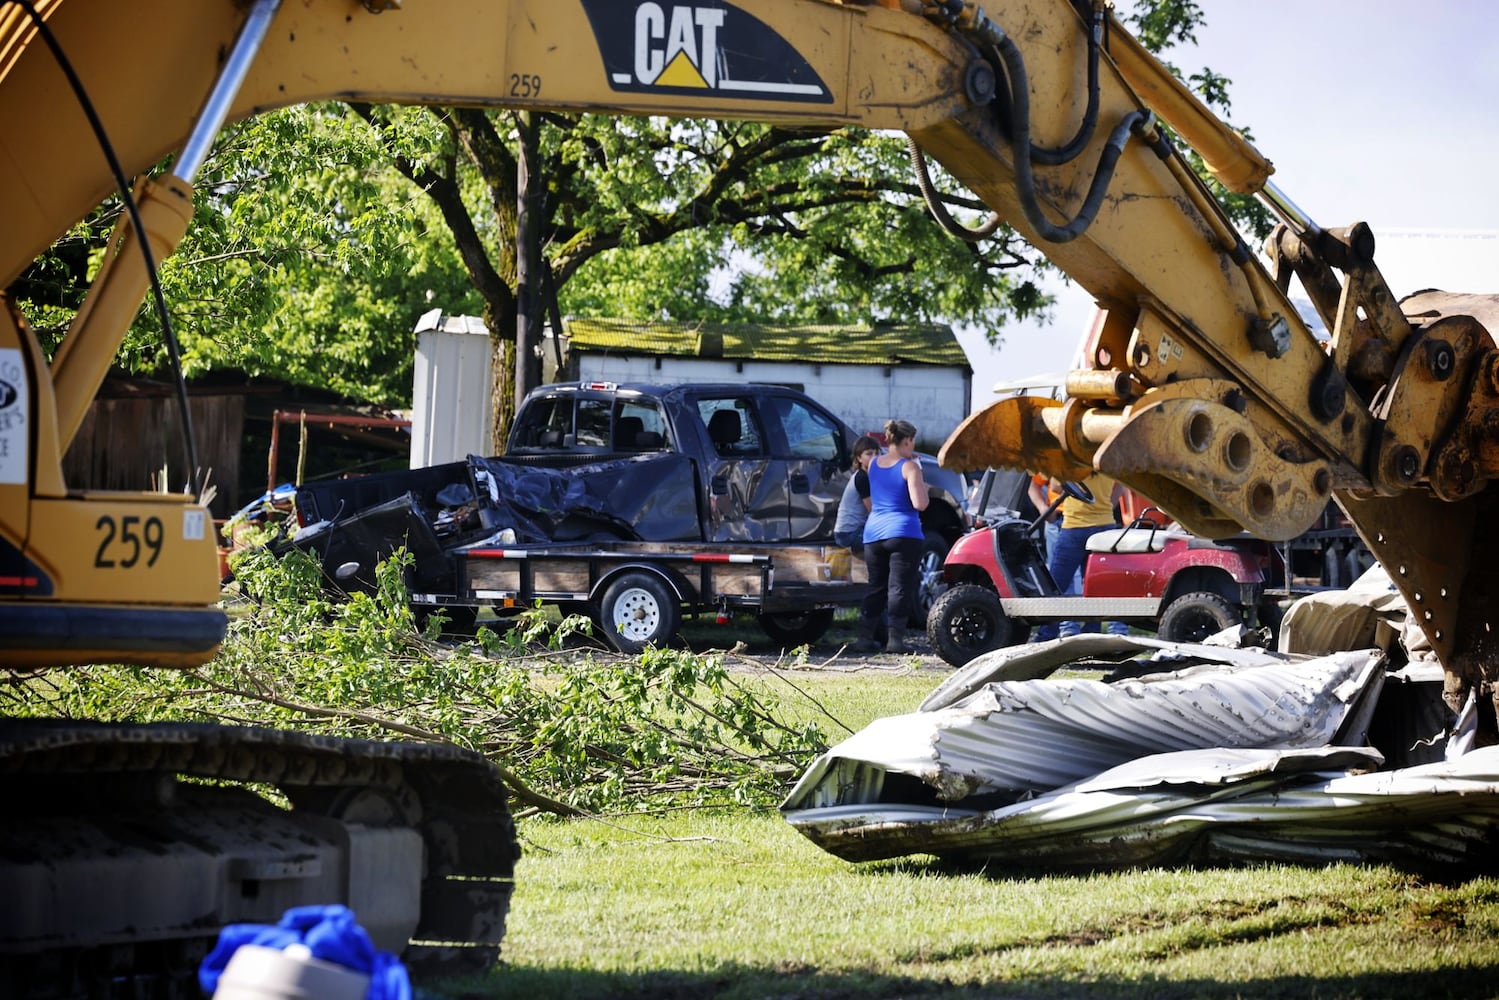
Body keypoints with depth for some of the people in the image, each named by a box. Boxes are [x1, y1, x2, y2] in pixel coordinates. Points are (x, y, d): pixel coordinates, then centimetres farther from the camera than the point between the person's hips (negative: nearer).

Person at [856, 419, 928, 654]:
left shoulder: (874, 464, 9)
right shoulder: (909, 467, -9)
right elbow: (919, 503, -18)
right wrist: (923, 487, 3)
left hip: (873, 533, 6)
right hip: (904, 533, -6)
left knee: (876, 587, 13)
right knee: (900, 588, -3)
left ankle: (865, 638, 9)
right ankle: (895, 639, -9)